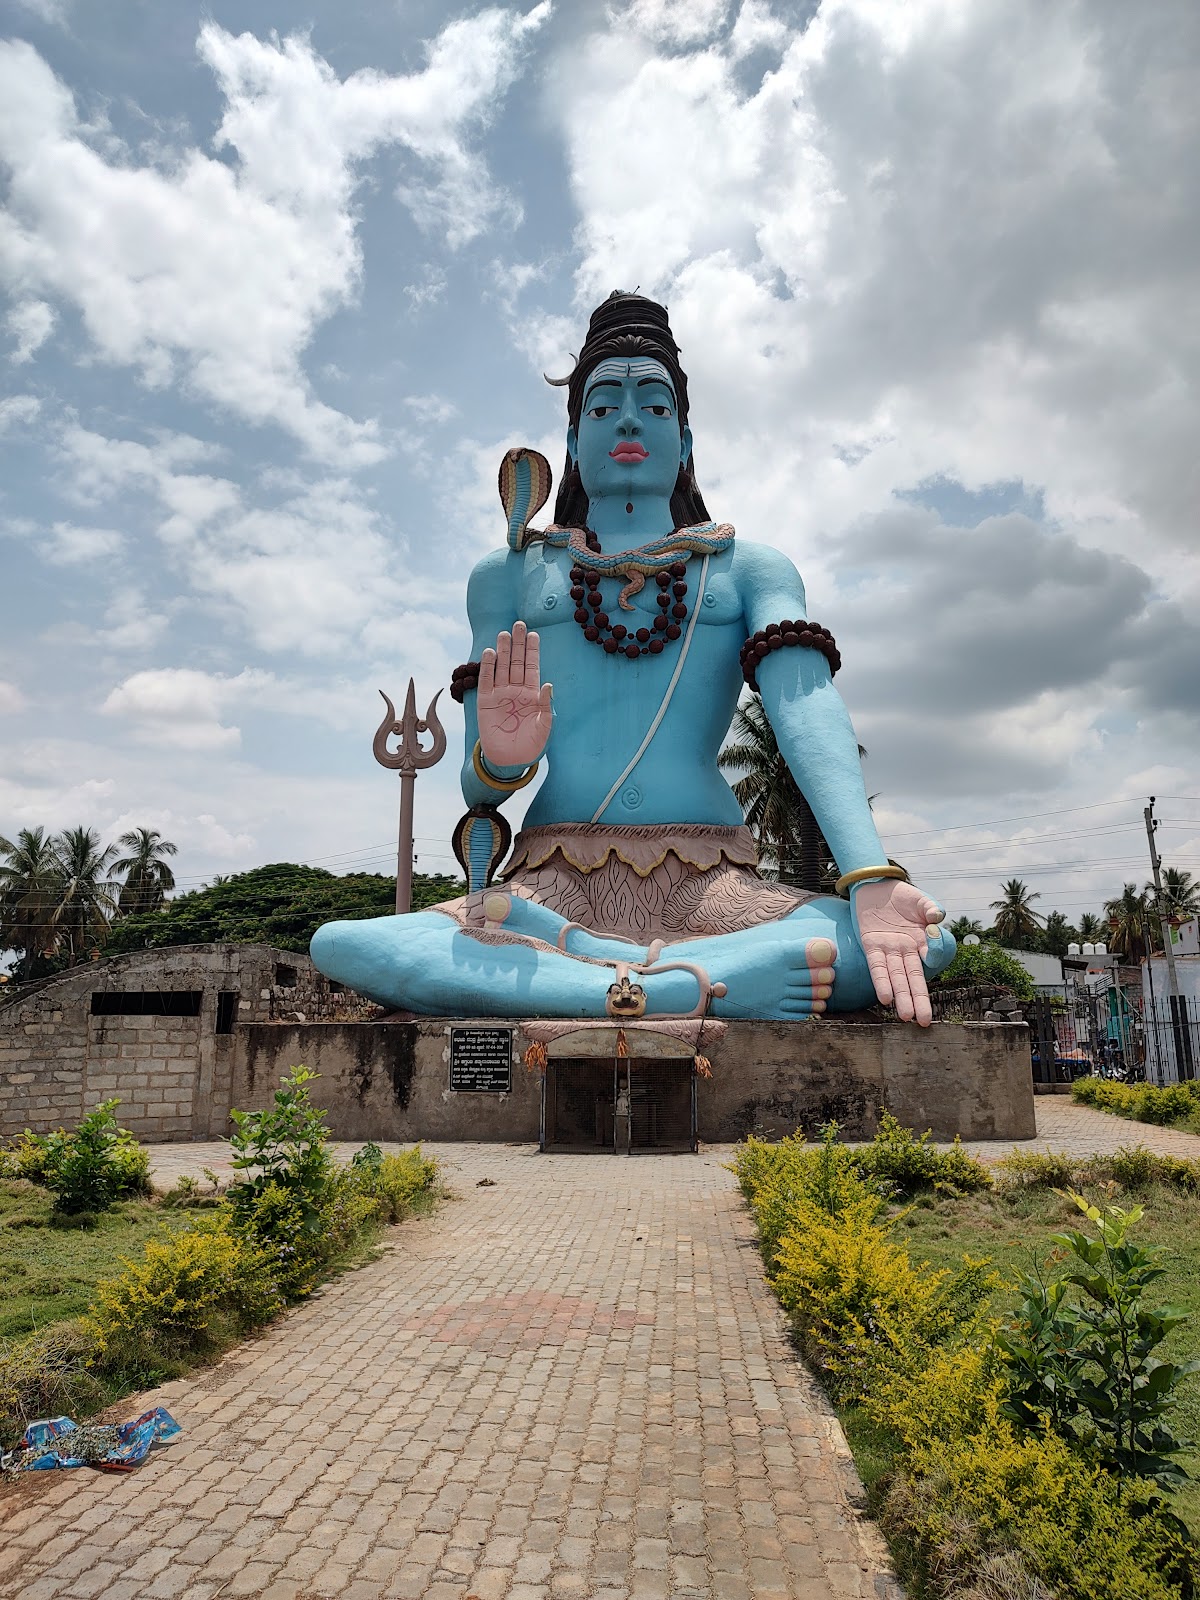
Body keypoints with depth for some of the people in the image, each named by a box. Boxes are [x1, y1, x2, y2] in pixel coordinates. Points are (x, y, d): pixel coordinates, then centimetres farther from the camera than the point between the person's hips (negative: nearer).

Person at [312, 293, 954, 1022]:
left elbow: (809, 711, -3)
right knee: (339, 946, -26)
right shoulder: (508, 575, 18)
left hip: (712, 885, 1)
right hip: (555, 883, 0)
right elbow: (476, 786, 10)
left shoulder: (751, 568, 17)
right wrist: (499, 761, -17)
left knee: (927, 941, -27)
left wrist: (872, 878, -22)